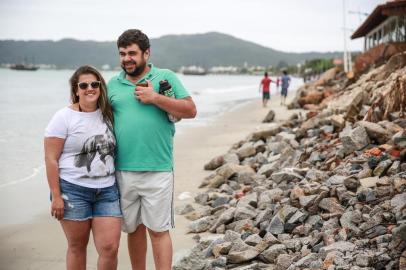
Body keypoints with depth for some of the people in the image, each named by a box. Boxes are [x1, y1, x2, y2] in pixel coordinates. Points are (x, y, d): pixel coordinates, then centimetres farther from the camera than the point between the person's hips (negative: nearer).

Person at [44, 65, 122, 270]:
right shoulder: (64, 117, -5)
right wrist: (56, 196, -12)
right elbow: (51, 159, -7)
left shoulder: (107, 114, 8)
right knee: (77, 247, 6)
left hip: (107, 191, 3)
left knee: (110, 248, -5)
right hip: (73, 191, -3)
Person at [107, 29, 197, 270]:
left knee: (158, 230, -1)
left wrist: (155, 98, -13)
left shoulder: (165, 77, 2)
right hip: (123, 171, 3)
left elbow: (190, 110, -4)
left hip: (157, 170, -3)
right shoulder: (113, 84, 11)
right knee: (133, 229, 13)